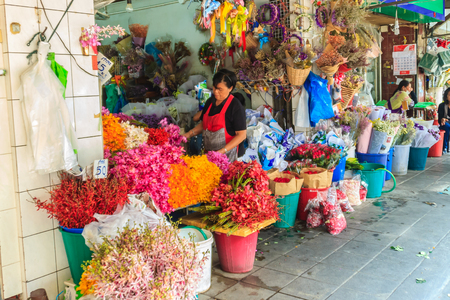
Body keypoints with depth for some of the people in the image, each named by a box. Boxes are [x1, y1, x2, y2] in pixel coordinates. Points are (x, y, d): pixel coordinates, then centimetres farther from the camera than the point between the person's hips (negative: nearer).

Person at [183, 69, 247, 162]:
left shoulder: (236, 106, -14)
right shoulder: (210, 101, 8)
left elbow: (242, 135, -16)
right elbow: (203, 124, 20)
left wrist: (223, 151, -23)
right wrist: (188, 134, 3)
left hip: (228, 155, -6)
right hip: (209, 153, 6)